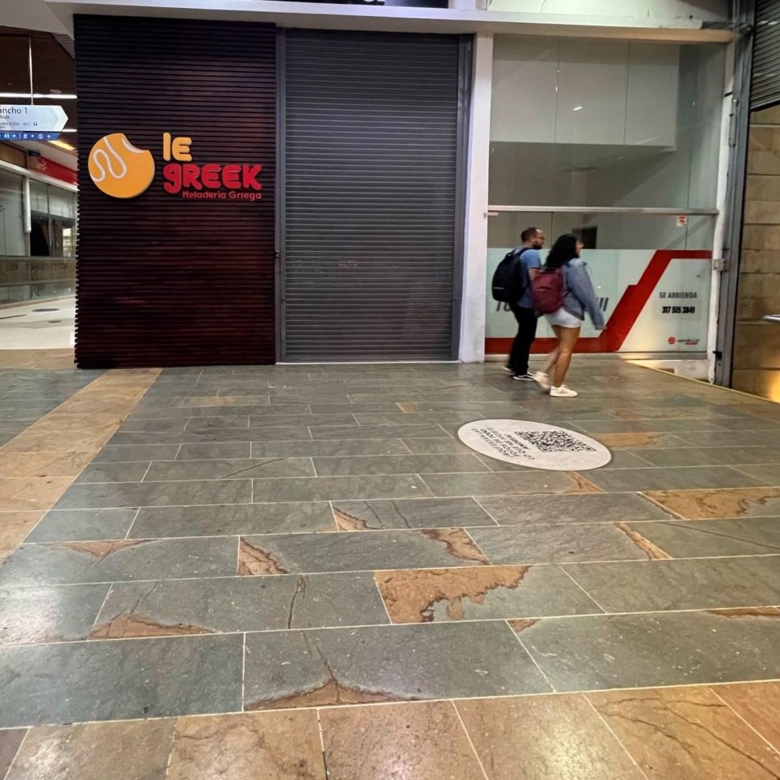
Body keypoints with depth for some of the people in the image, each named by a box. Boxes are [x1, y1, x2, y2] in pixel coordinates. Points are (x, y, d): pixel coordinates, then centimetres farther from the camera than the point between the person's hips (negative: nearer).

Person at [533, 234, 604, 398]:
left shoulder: (551, 265, 7)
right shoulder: (575, 265, -14)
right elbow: (586, 293, -15)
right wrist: (598, 317, -11)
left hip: (552, 311, 8)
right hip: (569, 312, -8)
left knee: (562, 347, 21)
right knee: (566, 350, 1)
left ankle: (543, 374, 12)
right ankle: (557, 387, 5)